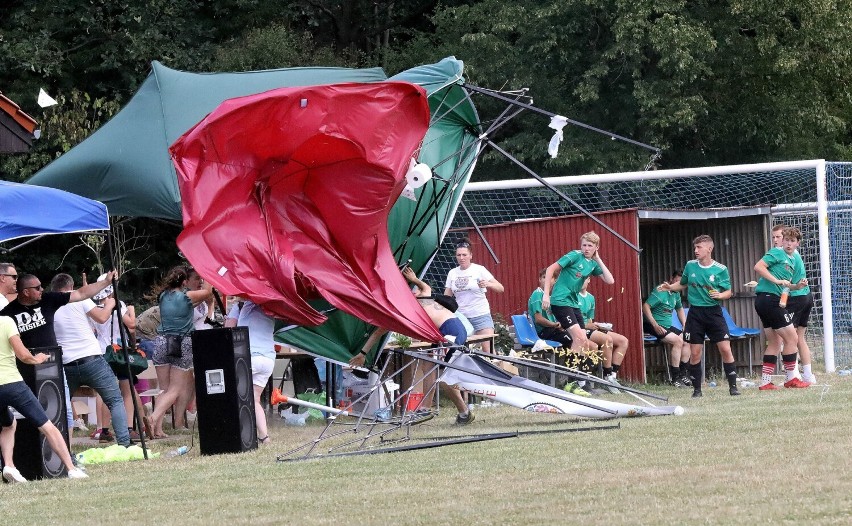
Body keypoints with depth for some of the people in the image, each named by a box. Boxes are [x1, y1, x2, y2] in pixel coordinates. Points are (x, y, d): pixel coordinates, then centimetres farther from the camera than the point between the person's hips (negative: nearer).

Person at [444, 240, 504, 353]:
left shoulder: (479, 270, -1)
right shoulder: (452, 273, 9)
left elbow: (500, 288, -5)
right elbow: (446, 297, 15)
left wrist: (488, 284, -25)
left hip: (480, 315, -3)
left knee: (488, 350, -13)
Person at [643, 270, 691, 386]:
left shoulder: (675, 293, 12)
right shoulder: (660, 291, -16)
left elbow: (679, 309, 30)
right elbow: (645, 307, -24)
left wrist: (685, 325, 14)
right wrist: (655, 325, -29)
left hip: (667, 326, 9)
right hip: (653, 325, -9)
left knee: (686, 341, -4)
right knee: (677, 341, -24)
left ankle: (683, 375, 1)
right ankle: (675, 378, -23)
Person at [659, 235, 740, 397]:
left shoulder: (720, 269, -4)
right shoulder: (690, 266, 4)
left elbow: (728, 292, 1)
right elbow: (682, 284, 21)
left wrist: (720, 295, -19)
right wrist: (670, 287, 4)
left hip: (713, 312, -2)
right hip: (695, 313, 2)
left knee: (725, 349, -8)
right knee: (695, 353, 1)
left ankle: (733, 386, 1)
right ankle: (697, 389, 12)